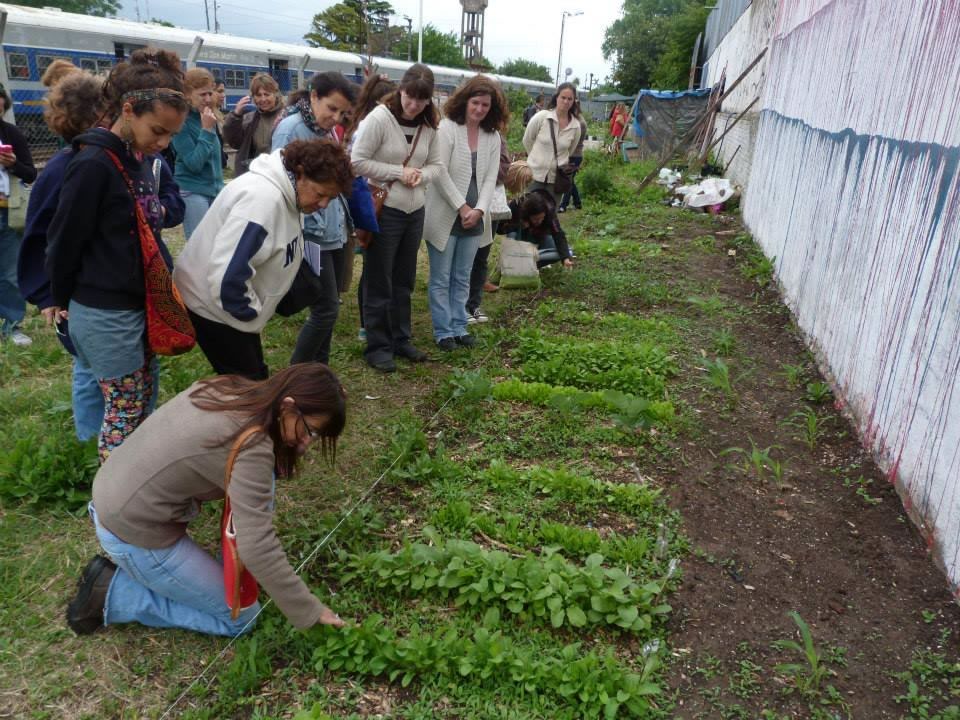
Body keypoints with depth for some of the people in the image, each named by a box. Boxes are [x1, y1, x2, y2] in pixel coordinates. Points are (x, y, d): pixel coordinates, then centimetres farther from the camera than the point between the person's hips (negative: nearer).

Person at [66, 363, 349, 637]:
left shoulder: (227, 387, -4)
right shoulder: (251, 446, -28)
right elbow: (257, 550, -29)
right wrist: (311, 613, -17)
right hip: (134, 533, -8)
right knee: (242, 617, 5)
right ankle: (112, 592, 4)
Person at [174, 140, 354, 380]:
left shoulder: (285, 194, 2)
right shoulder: (264, 198, -29)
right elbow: (227, 273, -33)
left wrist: (252, 310, 7)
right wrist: (250, 312, -18)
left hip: (234, 306, 9)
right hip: (214, 305, -9)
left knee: (255, 381, 17)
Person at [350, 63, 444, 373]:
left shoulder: (428, 126, 4)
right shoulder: (379, 118, -14)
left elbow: (436, 165, 9)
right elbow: (357, 161, -16)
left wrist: (420, 175, -13)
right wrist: (398, 172, -18)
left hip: (415, 212, 6)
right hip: (384, 211, -6)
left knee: (404, 281, 16)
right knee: (379, 283, 4)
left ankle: (401, 339, 30)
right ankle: (377, 346, 15)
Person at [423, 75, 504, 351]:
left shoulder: (493, 137, 6)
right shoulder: (447, 128, -8)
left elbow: (490, 178, 4)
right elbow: (440, 173, -13)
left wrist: (478, 210, -11)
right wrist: (462, 207, -15)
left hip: (474, 219, 5)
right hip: (445, 217, -4)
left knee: (462, 278, 13)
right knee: (441, 279, 4)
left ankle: (459, 327, 23)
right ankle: (443, 331, 13)